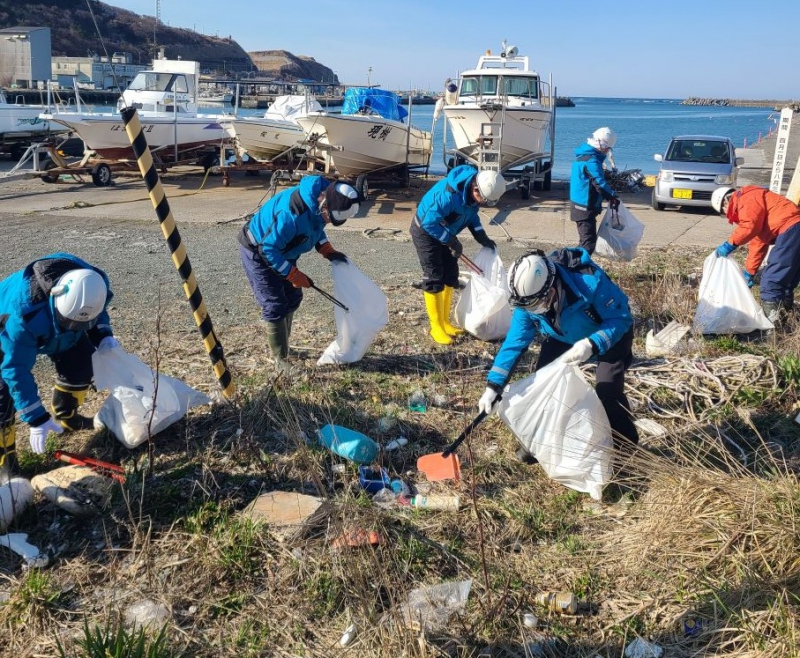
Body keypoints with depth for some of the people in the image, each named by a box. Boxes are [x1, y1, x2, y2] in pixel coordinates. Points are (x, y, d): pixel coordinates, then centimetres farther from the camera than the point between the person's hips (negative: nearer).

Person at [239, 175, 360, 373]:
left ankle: (280, 345, 28)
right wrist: (294, 275, -25)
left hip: (279, 250, 9)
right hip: (257, 251, -9)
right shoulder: (293, 213, -39)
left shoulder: (318, 203, -12)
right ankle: (280, 359, 3)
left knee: (292, 297, 12)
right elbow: (268, 249, -32)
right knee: (275, 305, -8)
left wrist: (328, 251, -5)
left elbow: (315, 227, 10)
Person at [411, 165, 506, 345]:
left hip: (444, 233, 8)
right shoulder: (449, 195, -38)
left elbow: (471, 213, 6)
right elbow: (430, 222, -32)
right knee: (434, 278, -7)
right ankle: (436, 327, 3)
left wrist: (481, 236, -6)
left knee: (450, 275, 10)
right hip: (426, 231, -8)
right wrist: (452, 242, -25)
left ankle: (445, 321, 21)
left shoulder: (473, 190, -13)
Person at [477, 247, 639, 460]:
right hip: (563, 337, 4)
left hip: (612, 334, -4)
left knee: (607, 390, -16)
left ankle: (626, 445, 8)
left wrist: (592, 344, -50)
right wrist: (493, 386, -25)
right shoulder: (527, 299, -27)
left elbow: (622, 319, -32)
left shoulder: (590, 281, -42)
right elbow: (515, 342, -19)